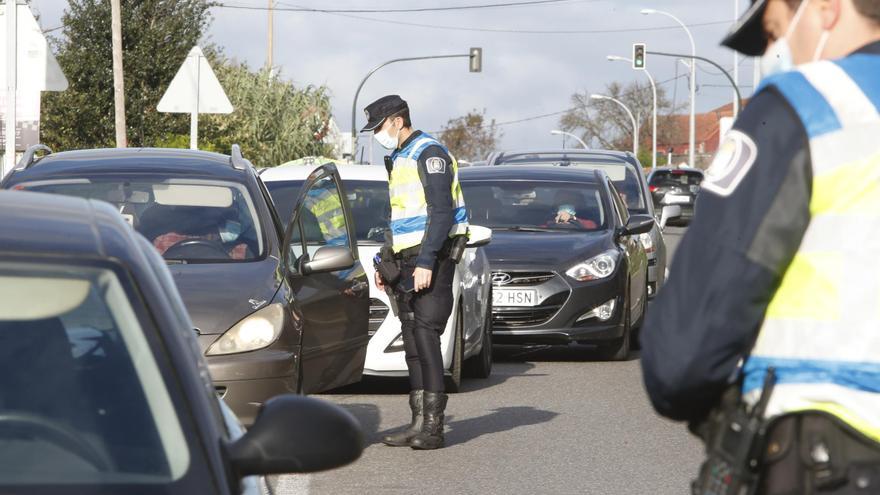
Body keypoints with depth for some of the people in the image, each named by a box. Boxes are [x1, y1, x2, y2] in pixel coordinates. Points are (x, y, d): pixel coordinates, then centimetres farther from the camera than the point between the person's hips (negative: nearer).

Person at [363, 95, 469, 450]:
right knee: (412, 342, 6)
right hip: (407, 261, 9)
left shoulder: (430, 154, -10)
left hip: (431, 260, -9)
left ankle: (433, 426, -15)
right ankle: (420, 423, 8)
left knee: (425, 337, -14)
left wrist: (426, 262, -23)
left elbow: (442, 212, -18)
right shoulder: (400, 159, 20)